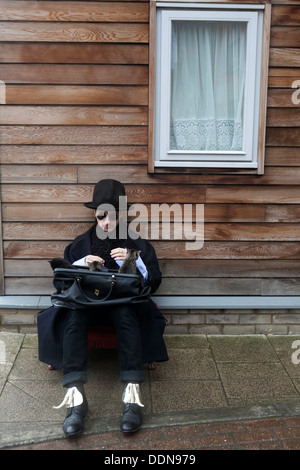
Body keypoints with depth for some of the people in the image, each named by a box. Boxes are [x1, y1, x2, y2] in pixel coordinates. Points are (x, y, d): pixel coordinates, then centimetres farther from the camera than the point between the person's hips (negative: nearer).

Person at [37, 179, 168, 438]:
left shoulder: (138, 245, 13)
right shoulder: (80, 245, 15)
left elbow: (154, 281, 6)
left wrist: (133, 261, -12)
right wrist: (81, 265, -11)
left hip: (124, 304, -1)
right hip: (85, 302, 1)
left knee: (125, 314, -38)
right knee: (74, 316, -35)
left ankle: (133, 395, -43)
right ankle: (75, 396, -43)